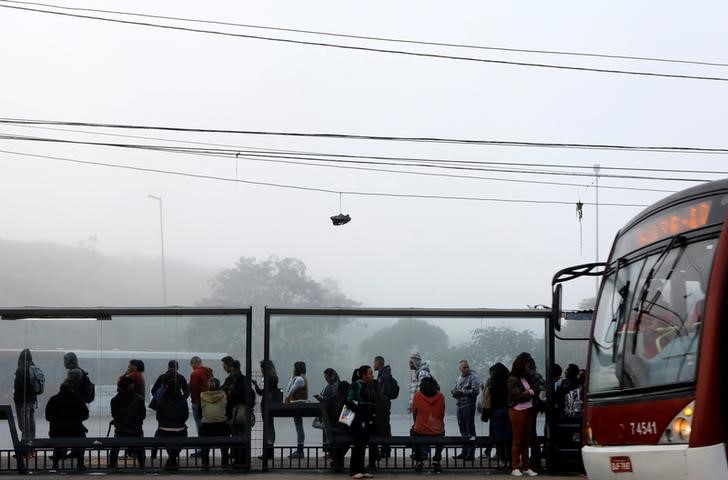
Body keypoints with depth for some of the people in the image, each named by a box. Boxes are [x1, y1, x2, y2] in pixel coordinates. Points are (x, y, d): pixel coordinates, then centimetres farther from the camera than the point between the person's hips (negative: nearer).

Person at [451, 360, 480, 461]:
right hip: (460, 406, 7)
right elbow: (454, 391, 20)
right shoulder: (459, 379, 19)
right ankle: (465, 452, 17)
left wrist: (462, 392, -11)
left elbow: (475, 391, -16)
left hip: (469, 406, -7)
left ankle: (471, 453, -5)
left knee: (470, 429, -6)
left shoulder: (473, 377, -4)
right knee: (463, 430, 11)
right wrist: (454, 392, -4)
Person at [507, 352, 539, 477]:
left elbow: (534, 392, 8)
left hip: (529, 411, 6)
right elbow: (518, 396, -14)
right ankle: (515, 468, 2)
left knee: (526, 440, 7)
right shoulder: (513, 379, -7)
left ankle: (526, 467, 11)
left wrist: (528, 392, -10)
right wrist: (529, 393, -1)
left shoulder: (527, 377, 13)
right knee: (517, 440, -2)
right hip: (518, 411, -6)